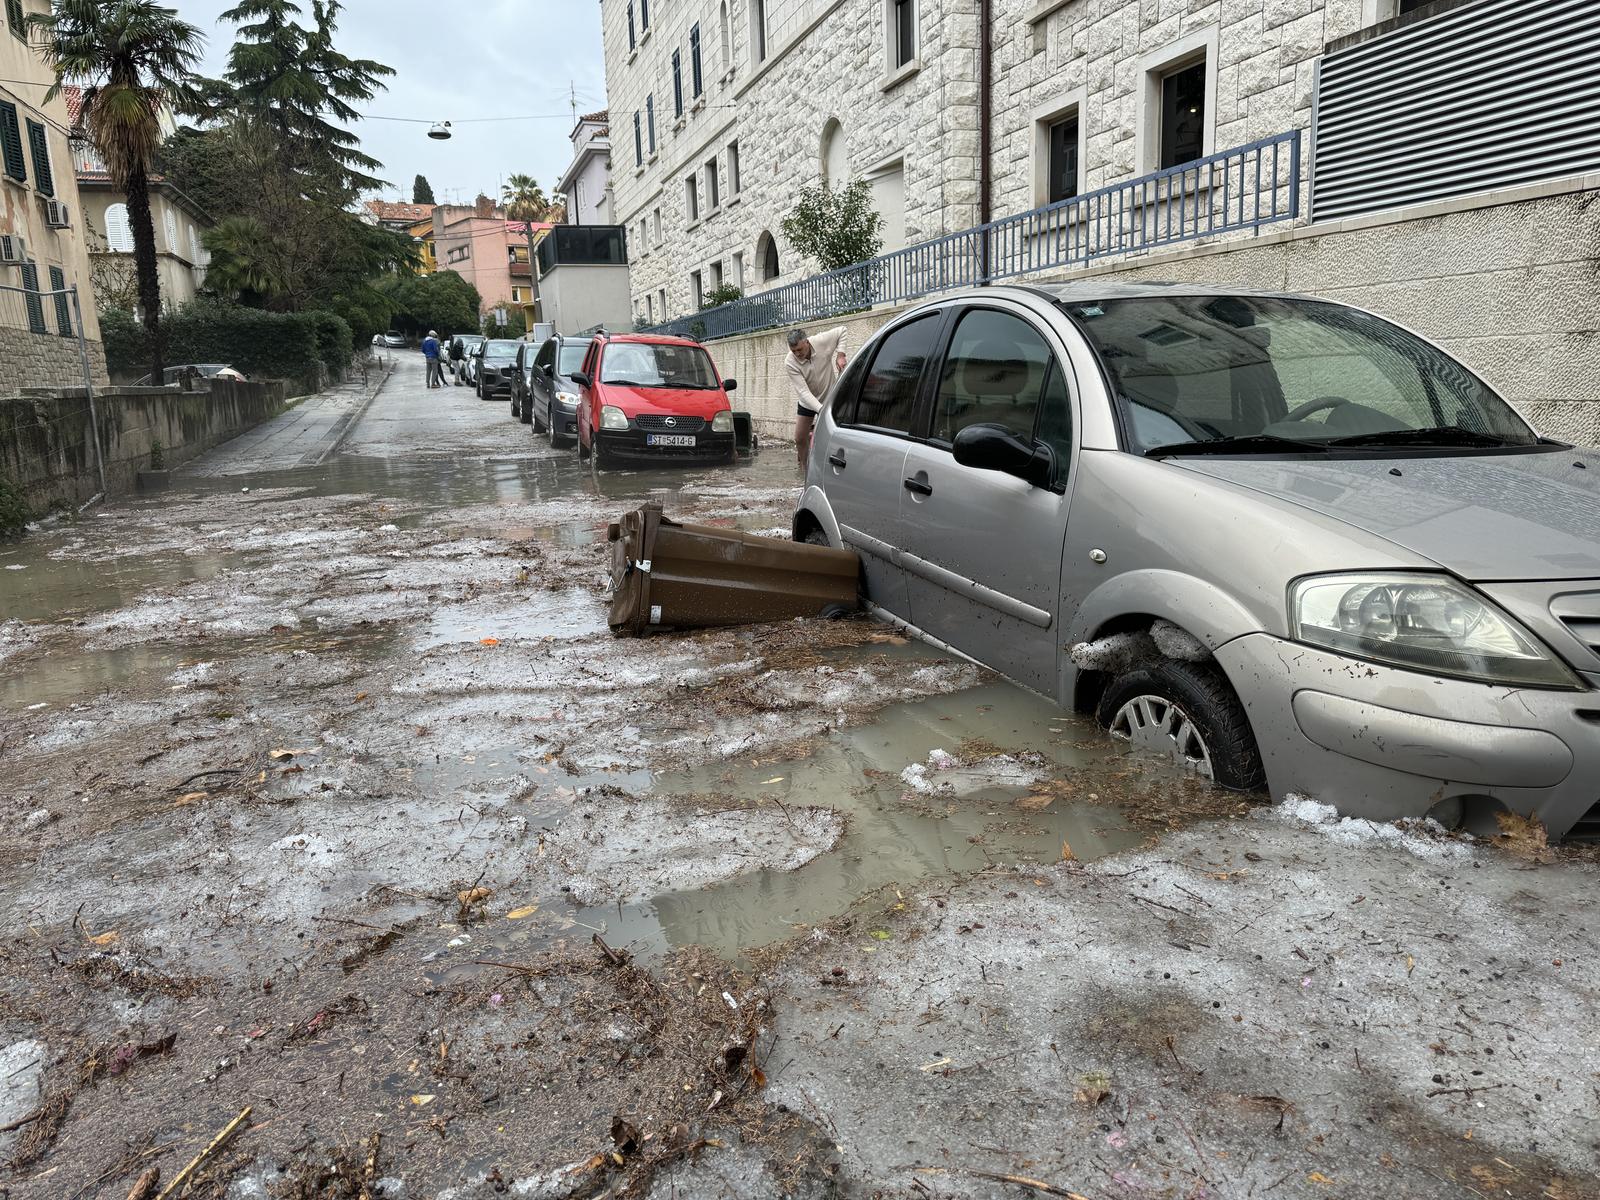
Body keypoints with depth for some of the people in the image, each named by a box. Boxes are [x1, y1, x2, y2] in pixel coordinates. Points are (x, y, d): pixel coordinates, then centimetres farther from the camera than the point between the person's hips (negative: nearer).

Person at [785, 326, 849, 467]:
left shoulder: (822, 341, -25)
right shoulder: (790, 363, -26)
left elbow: (842, 331, -6)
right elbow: (803, 391, -32)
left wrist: (840, 354, -21)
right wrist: (821, 409, -44)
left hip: (829, 397, -2)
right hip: (807, 401, 2)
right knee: (799, 439, 9)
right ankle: (804, 467, 31)